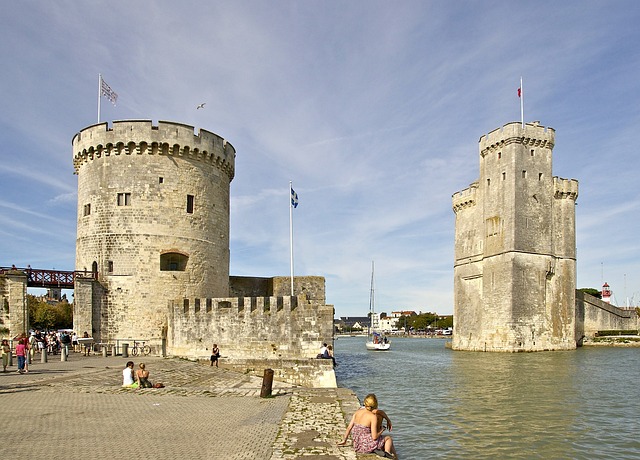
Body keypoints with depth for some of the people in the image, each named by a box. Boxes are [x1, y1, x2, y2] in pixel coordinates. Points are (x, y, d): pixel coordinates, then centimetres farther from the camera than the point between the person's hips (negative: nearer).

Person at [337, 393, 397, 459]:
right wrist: (382, 430, 1)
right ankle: (387, 453, -3)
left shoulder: (358, 412, 2)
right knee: (388, 438, 15)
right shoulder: (373, 416, -17)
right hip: (366, 446, -7)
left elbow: (349, 427, 4)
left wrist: (344, 440, 16)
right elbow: (374, 437, -17)